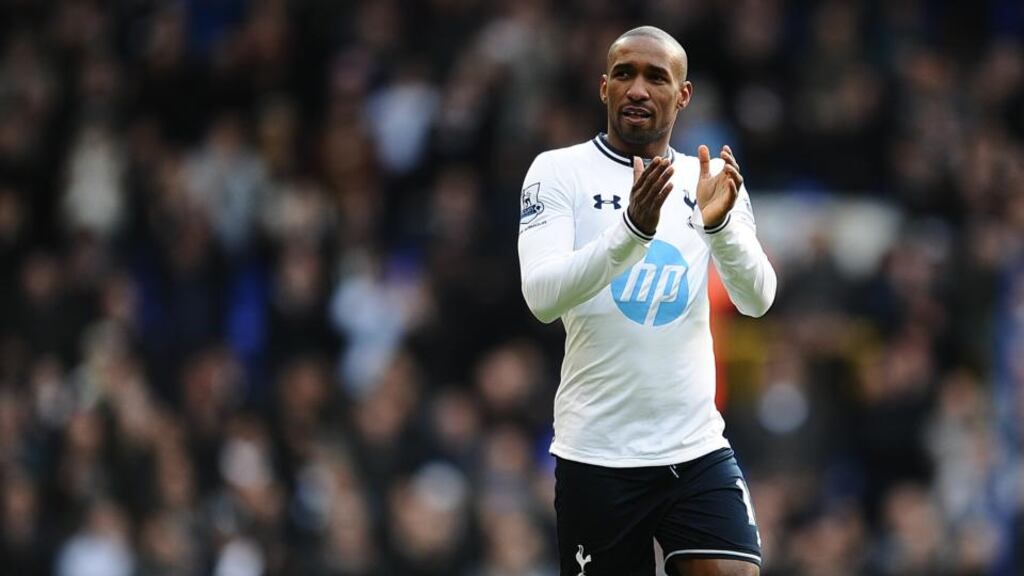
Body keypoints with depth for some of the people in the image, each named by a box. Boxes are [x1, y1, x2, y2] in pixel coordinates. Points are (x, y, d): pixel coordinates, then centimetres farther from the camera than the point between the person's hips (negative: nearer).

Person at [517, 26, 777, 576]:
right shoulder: (558, 171, -2)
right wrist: (631, 228, -31)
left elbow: (757, 299, -3)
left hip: (698, 448, 2)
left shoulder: (711, 180, 8)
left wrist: (718, 222, -23)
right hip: (597, 453, -2)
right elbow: (541, 296, -16)